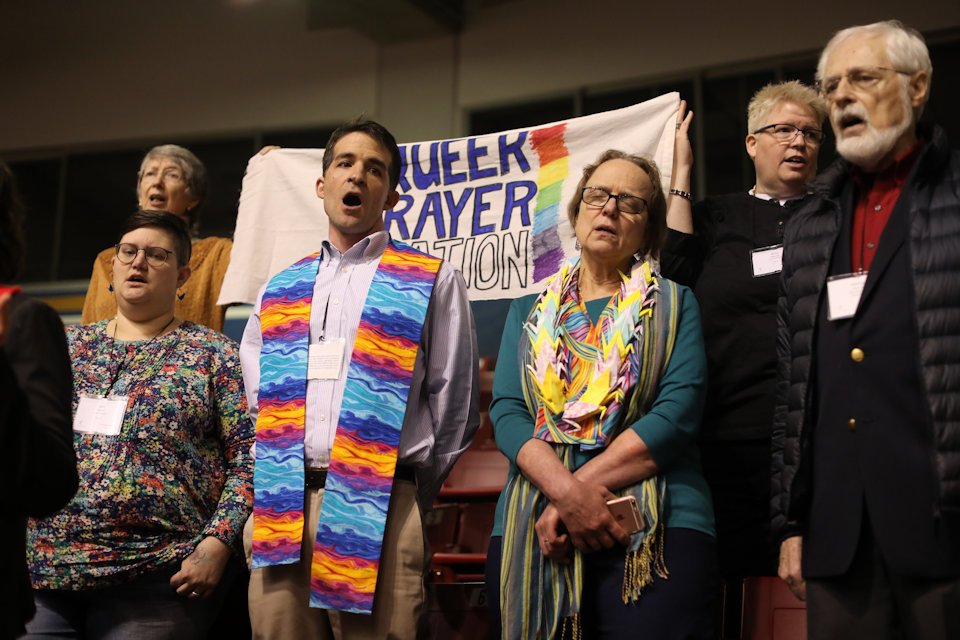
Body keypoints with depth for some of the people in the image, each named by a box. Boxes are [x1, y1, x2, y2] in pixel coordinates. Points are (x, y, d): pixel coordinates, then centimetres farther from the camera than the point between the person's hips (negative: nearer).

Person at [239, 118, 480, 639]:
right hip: (279, 512, 4)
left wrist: (407, 496, 8)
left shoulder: (431, 283, 6)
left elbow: (454, 403, 6)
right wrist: (270, 491, 14)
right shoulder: (279, 291, 18)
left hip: (378, 511, -4)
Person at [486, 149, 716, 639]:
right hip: (530, 531, 2)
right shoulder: (530, 310, 17)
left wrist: (582, 485, -14)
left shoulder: (673, 304, 10)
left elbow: (677, 414, -5)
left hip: (657, 535, -2)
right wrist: (566, 491, -16)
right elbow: (507, 413, 3)